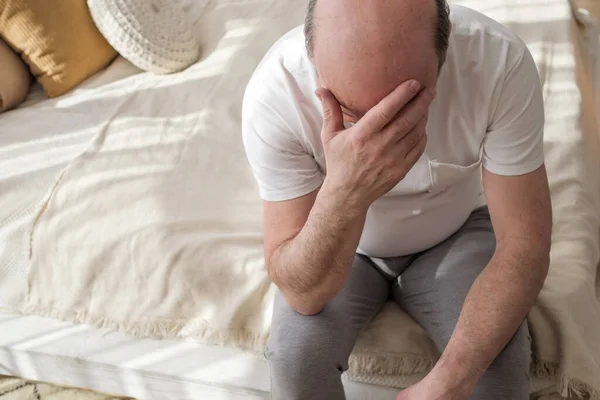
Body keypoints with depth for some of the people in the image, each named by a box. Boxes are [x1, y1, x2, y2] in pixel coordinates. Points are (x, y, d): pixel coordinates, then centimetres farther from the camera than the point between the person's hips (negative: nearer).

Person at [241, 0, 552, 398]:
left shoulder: (500, 61, -30)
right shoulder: (274, 94, -31)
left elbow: (525, 243, -22)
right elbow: (302, 295, -29)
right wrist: (343, 193, -49)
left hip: (455, 234, 1)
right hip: (337, 249, 0)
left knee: (502, 358, -24)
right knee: (295, 352, -25)